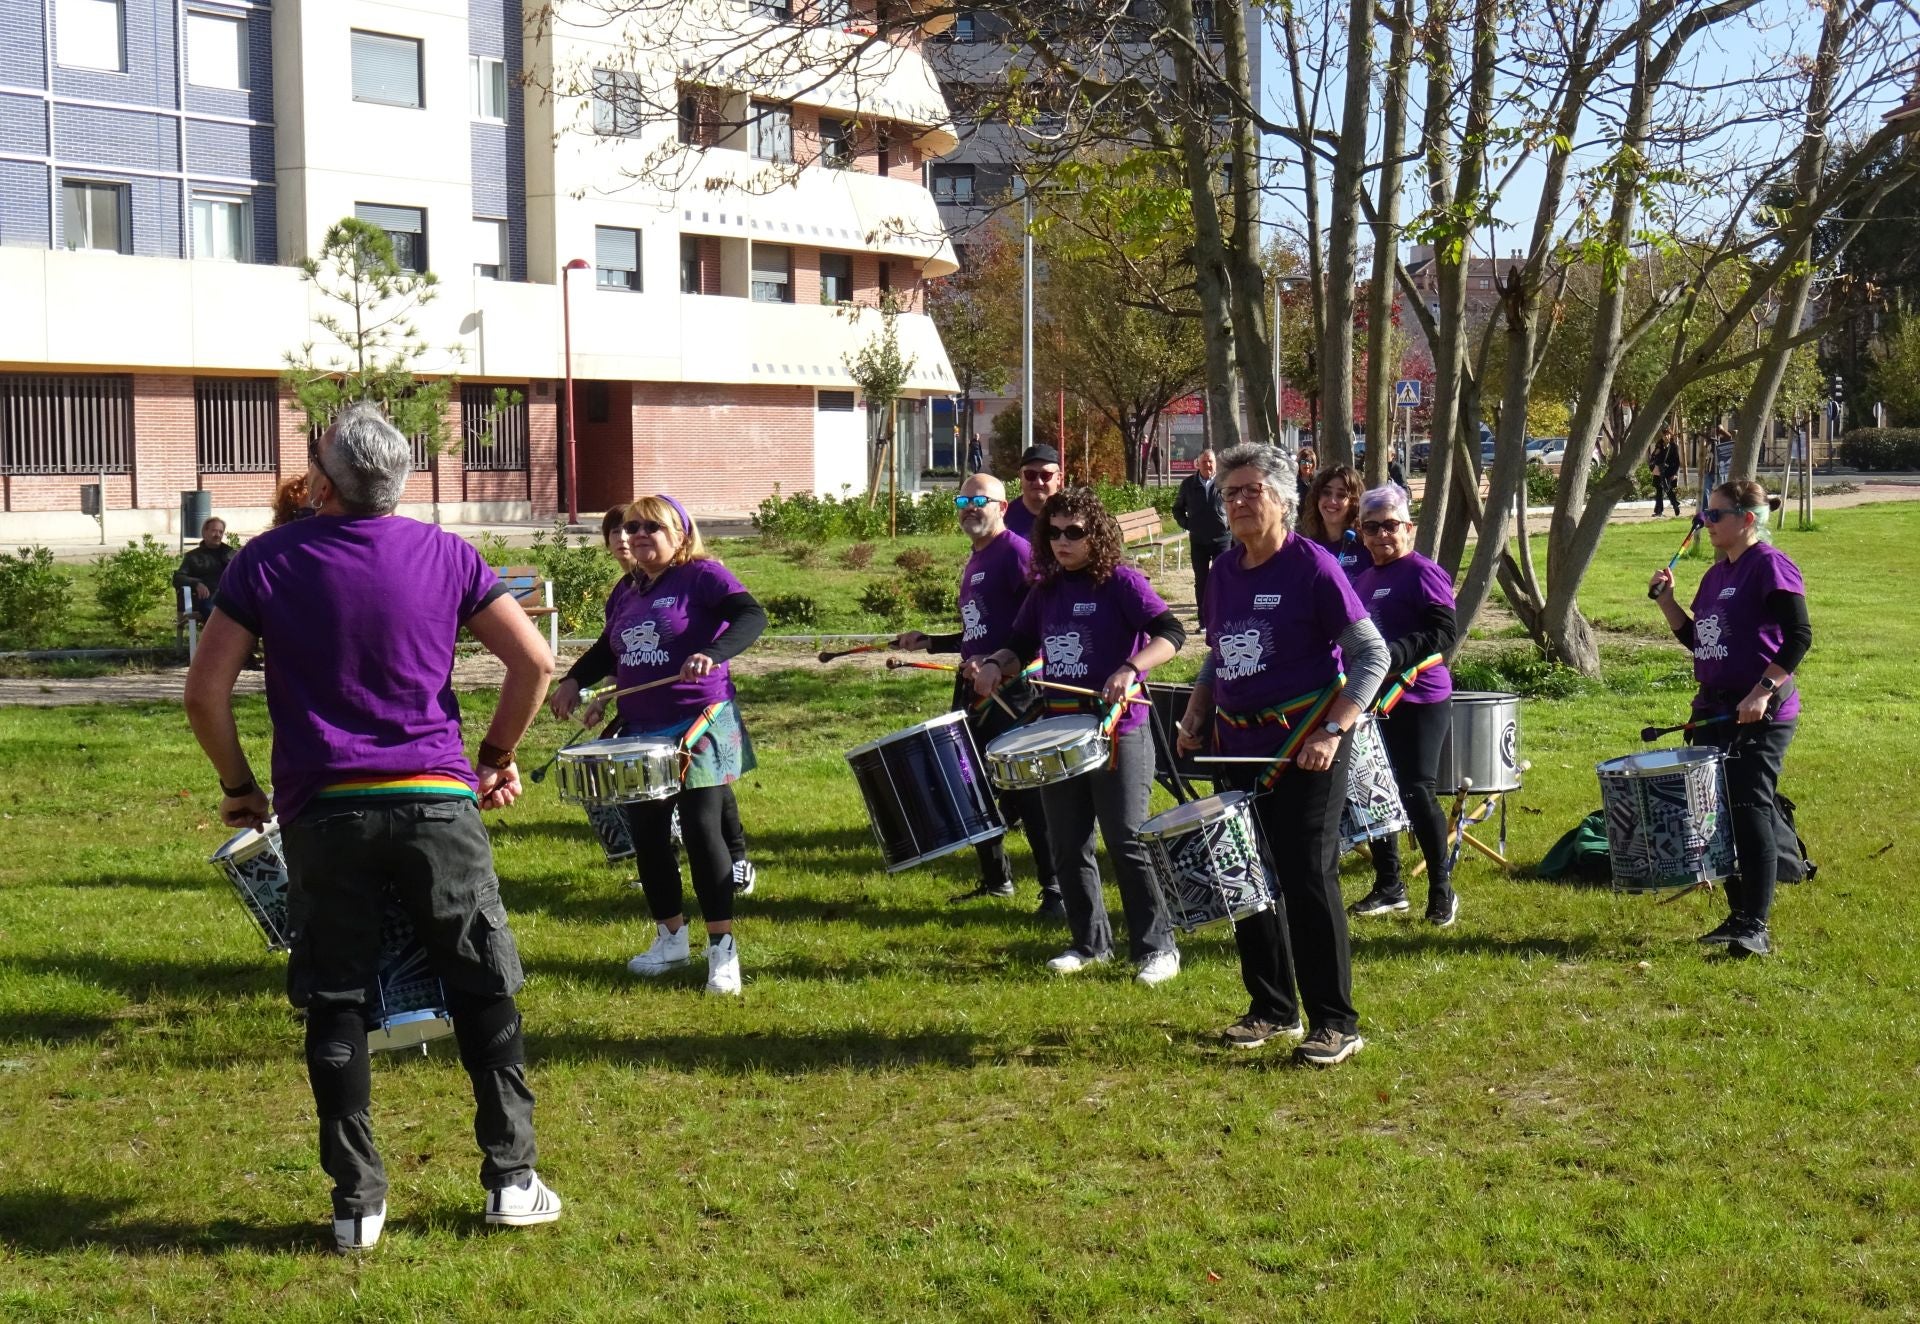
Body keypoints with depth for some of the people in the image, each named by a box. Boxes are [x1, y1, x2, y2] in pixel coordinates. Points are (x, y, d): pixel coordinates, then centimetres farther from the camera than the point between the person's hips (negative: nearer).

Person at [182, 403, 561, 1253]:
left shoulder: (268, 561, -1)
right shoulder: (444, 555, 3)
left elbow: (205, 691, -3)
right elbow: (533, 661, 0)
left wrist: (238, 786, 10)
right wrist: (496, 756, 12)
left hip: (322, 814, 0)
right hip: (436, 804, 1)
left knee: (336, 1007, 8)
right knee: (484, 993, 11)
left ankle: (357, 1203, 9)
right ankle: (511, 1181, 13)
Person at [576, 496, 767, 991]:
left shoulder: (702, 575, -9)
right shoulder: (626, 590, 12)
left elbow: (752, 616, -23)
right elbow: (611, 649, 25)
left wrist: (713, 653, -38)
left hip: (697, 727, -7)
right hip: (640, 731, 7)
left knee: (700, 830, -7)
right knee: (646, 833, 10)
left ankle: (723, 949, 0)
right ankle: (671, 939, 25)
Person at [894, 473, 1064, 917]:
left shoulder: (1017, 552, -10)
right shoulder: (973, 563, 18)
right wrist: (930, 643, 17)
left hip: (1014, 689, -9)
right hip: (975, 690, 9)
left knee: (1026, 793, -8)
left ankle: (1057, 890, -2)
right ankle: (995, 879, 25)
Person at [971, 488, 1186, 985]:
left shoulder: (1120, 581, -8)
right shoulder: (1046, 591, 11)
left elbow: (1171, 633, -18)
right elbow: (1020, 644, 22)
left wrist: (1130, 670, -34)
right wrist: (996, 665, 0)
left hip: (1119, 732, -7)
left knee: (1128, 845, -6)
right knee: (1068, 849, 11)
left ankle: (1157, 947, 4)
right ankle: (1091, 943, 23)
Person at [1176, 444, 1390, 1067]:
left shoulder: (1311, 566, -11)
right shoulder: (1224, 570, 8)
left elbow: (1372, 655, -12)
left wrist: (1333, 731, -20)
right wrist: (1195, 718, 7)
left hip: (1304, 748, -7)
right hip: (1239, 746, 7)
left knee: (1308, 880, -7)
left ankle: (1336, 1023, 2)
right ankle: (1273, 1009, 24)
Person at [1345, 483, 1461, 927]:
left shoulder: (1423, 574, -10)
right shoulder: (1364, 579, 14)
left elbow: (1446, 633, -19)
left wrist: (1392, 655, -28)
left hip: (1419, 701, -8)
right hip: (1374, 699, 8)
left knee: (1415, 793, -7)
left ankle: (1442, 891, 6)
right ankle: (1388, 886, 22)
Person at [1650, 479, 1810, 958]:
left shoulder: (1770, 566, -11)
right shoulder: (1716, 573, 15)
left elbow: (1799, 636, -17)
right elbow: (1695, 638, 20)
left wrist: (1762, 693, -23)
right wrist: (1666, 599, 6)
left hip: (1759, 715, -9)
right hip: (1714, 713, 9)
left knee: (1751, 814, -10)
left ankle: (1756, 928, -7)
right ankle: (1738, 916, 21)